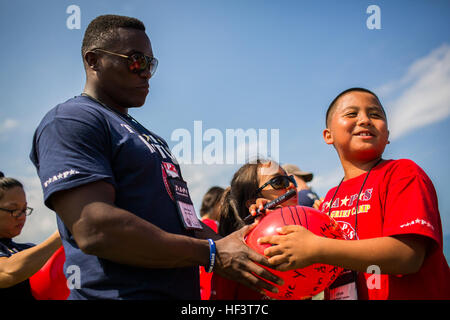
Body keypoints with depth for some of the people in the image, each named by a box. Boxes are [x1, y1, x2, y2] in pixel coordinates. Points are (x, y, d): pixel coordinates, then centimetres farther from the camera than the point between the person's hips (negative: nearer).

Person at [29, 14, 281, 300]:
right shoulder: (70, 121, -9)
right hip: (120, 292, -9)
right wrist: (212, 253, -18)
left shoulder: (149, 138, 21)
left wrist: (231, 243, 1)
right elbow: (93, 229, -22)